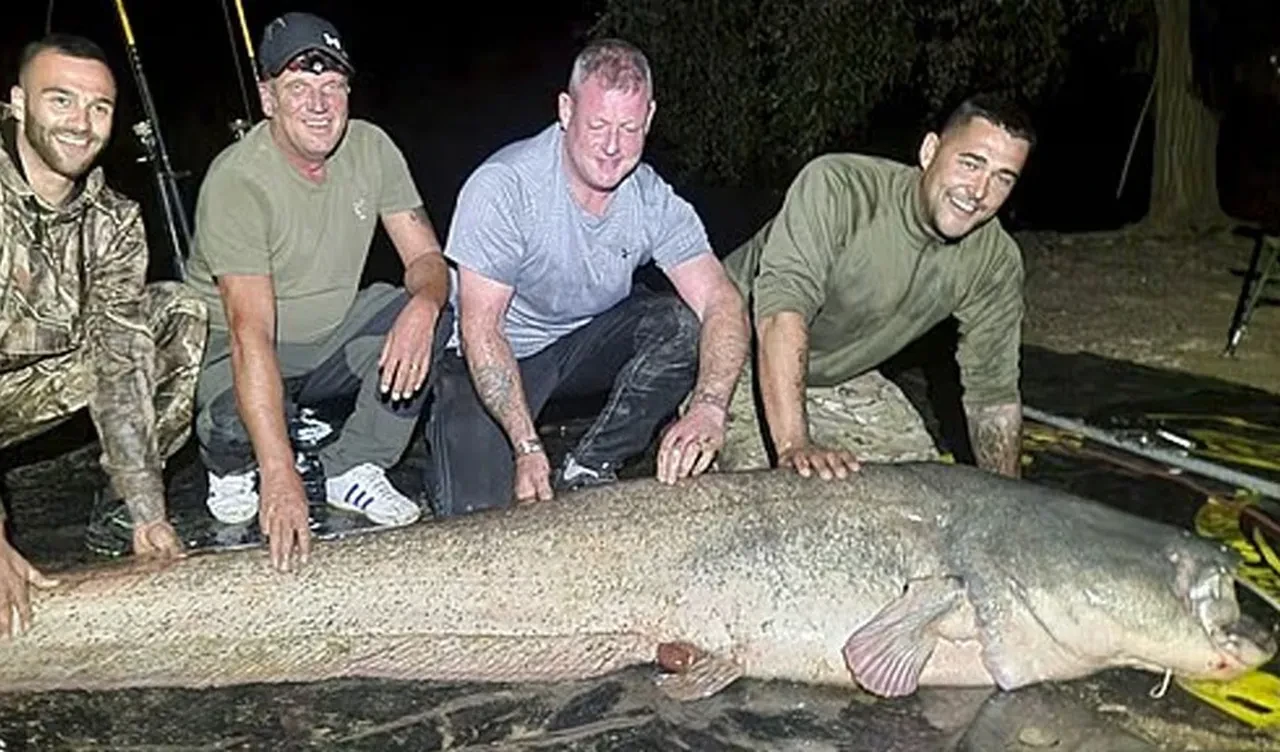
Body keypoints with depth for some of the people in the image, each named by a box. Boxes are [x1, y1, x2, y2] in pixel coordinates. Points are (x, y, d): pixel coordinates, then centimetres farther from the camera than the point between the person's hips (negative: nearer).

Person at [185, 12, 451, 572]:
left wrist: (423, 305, -36)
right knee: (238, 424, -35)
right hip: (240, 353, -4)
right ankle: (233, 471, 5)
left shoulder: (372, 149, -9)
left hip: (336, 337, 5)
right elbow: (252, 335, -35)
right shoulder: (235, 182, -26)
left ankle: (354, 470, -8)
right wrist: (281, 479, -43)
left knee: (431, 311, -22)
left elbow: (427, 258, -8)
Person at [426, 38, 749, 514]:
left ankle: (587, 472, -11)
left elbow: (723, 304, -21)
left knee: (682, 323, -22)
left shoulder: (654, 201, -13)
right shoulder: (505, 186, -25)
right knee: (479, 509, -21)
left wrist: (708, 408, -40)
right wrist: (527, 448, -33)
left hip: (586, 343, 4)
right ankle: (448, 431, 14)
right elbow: (480, 328, -25)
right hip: (491, 360, -4)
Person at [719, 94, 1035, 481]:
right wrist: (794, 445, -51)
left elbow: (994, 392, -4)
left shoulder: (996, 263, -13)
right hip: (741, 358, -5)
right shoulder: (838, 186, -31)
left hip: (842, 378, 6)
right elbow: (781, 309, -42)